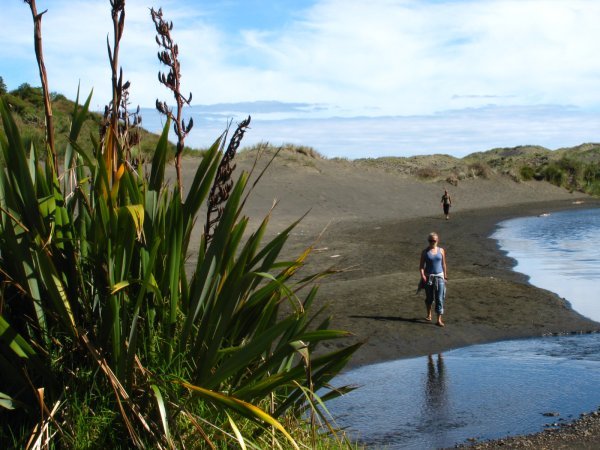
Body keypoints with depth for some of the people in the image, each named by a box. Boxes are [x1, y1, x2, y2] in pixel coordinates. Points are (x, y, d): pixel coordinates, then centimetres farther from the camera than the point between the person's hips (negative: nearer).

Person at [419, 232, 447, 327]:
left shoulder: (441, 251, 4)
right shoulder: (425, 252, -1)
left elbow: (443, 264, 11)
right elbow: (421, 265, -3)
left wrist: (445, 275, 13)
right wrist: (422, 275, -16)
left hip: (439, 277, 0)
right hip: (428, 277, 0)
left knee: (439, 299, -7)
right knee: (429, 298, 12)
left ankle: (439, 320, -8)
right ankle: (429, 314, 36)